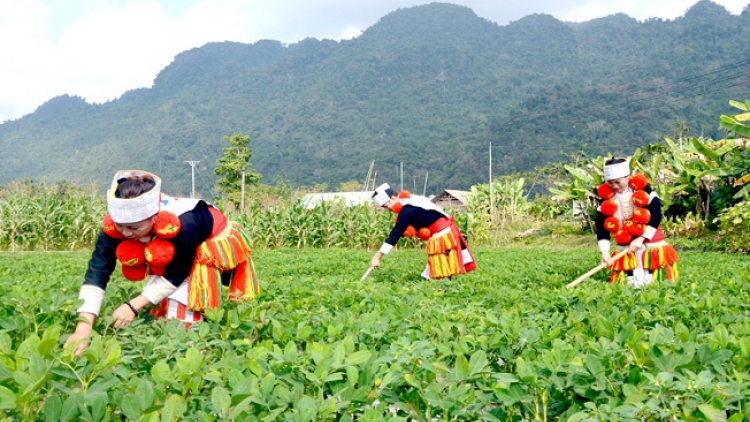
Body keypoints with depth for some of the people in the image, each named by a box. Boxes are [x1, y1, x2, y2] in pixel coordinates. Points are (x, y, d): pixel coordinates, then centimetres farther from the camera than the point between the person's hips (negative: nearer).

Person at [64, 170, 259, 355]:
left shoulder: (183, 225, -42)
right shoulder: (114, 226, -28)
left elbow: (176, 275, -29)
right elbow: (97, 272, -33)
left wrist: (134, 306, -33)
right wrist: (83, 327, -42)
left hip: (213, 245, -5)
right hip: (172, 251, 6)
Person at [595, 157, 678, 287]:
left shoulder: (642, 188, -8)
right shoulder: (607, 196, -2)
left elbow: (656, 216, -11)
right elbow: (601, 226, -3)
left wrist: (641, 239, -18)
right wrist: (604, 251, -12)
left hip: (650, 243, -2)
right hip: (626, 248, 2)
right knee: (632, 285, -1)